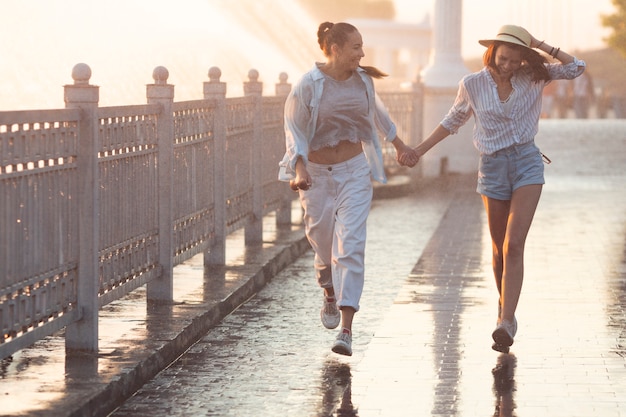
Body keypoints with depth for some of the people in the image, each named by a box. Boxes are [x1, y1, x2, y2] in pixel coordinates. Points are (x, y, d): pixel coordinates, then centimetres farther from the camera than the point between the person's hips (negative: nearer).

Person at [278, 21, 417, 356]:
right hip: (317, 174, -1)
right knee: (323, 244, 10)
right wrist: (300, 171, -27)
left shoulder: (361, 80, 0)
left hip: (355, 171, 1)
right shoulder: (307, 86, -12)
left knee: (350, 246, -12)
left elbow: (377, 113, 20)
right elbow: (295, 132, -12)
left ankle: (346, 330, -18)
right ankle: (330, 296, 45)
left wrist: (399, 145, 31)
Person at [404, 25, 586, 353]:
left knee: (513, 245, -14)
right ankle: (506, 309, 30)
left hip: (527, 164, -1)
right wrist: (419, 150, 14)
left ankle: (505, 322, -22)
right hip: (492, 167, 1)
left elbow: (576, 67, -2)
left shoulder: (533, 77, 1)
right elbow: (453, 121, 15)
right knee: (499, 249, 9)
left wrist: (542, 46, -8)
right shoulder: (472, 85, 0)